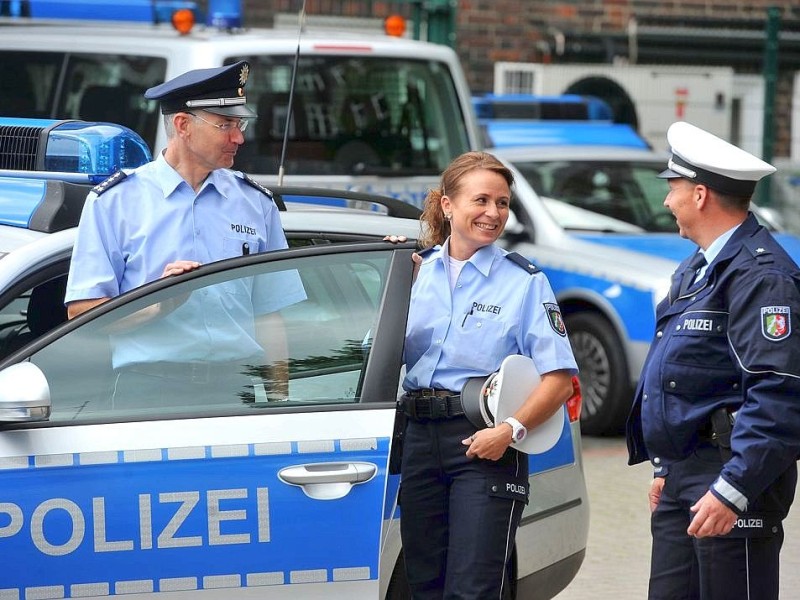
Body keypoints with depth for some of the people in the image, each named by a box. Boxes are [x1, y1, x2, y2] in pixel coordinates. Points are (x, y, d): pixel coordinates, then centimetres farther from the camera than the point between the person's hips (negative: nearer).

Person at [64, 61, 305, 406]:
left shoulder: (257, 204, 19)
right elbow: (81, 312, 1)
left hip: (241, 384, 3)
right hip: (149, 386, -3)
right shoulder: (115, 201, 8)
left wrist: (280, 398, 9)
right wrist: (157, 303, -14)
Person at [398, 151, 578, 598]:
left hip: (485, 443, -4)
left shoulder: (524, 282, 0)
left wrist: (511, 430, -20)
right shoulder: (418, 271, 11)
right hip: (419, 439, 4)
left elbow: (559, 378, -6)